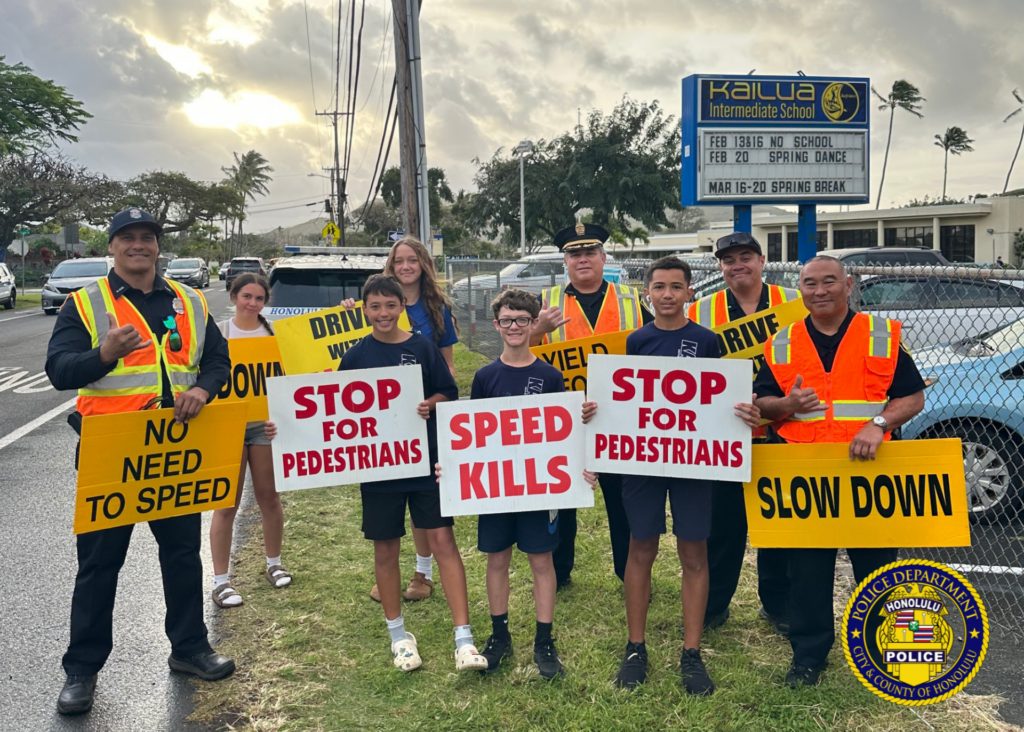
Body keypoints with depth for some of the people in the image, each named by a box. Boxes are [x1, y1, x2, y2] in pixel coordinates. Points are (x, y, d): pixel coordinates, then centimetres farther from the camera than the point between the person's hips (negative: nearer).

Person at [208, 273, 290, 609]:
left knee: (269, 497, 10)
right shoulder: (217, 333, 0)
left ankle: (274, 565, 29)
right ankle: (220, 580, 10)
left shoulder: (274, 334, 4)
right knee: (226, 505, 1)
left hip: (265, 425, 2)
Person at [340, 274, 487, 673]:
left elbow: (449, 392, 5)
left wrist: (430, 405, -14)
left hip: (427, 460, -1)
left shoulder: (423, 348, 0)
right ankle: (397, 633, 28)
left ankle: (464, 638, 0)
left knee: (443, 539, -5)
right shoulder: (355, 355, 2)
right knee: (386, 548, 10)